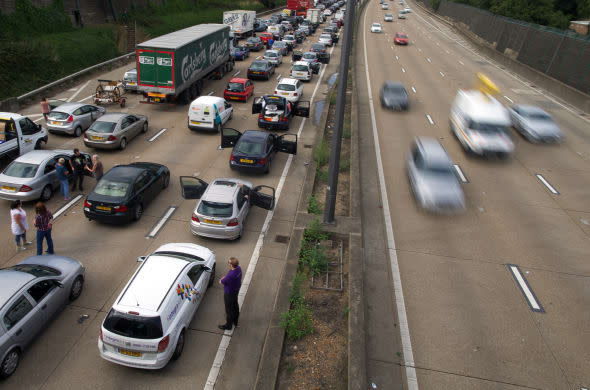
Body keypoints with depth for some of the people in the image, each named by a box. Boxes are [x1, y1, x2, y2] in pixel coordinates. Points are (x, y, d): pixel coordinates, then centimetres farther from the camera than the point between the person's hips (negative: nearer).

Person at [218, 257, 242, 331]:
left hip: (229, 293, -8)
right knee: (235, 306, 26)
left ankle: (228, 325, 34)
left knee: (229, 309, 13)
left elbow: (221, 282, -22)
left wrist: (221, 280, -2)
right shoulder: (238, 268, -14)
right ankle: (235, 321, 48)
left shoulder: (231, 275, -40)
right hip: (236, 291, 8)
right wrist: (224, 278, -7)